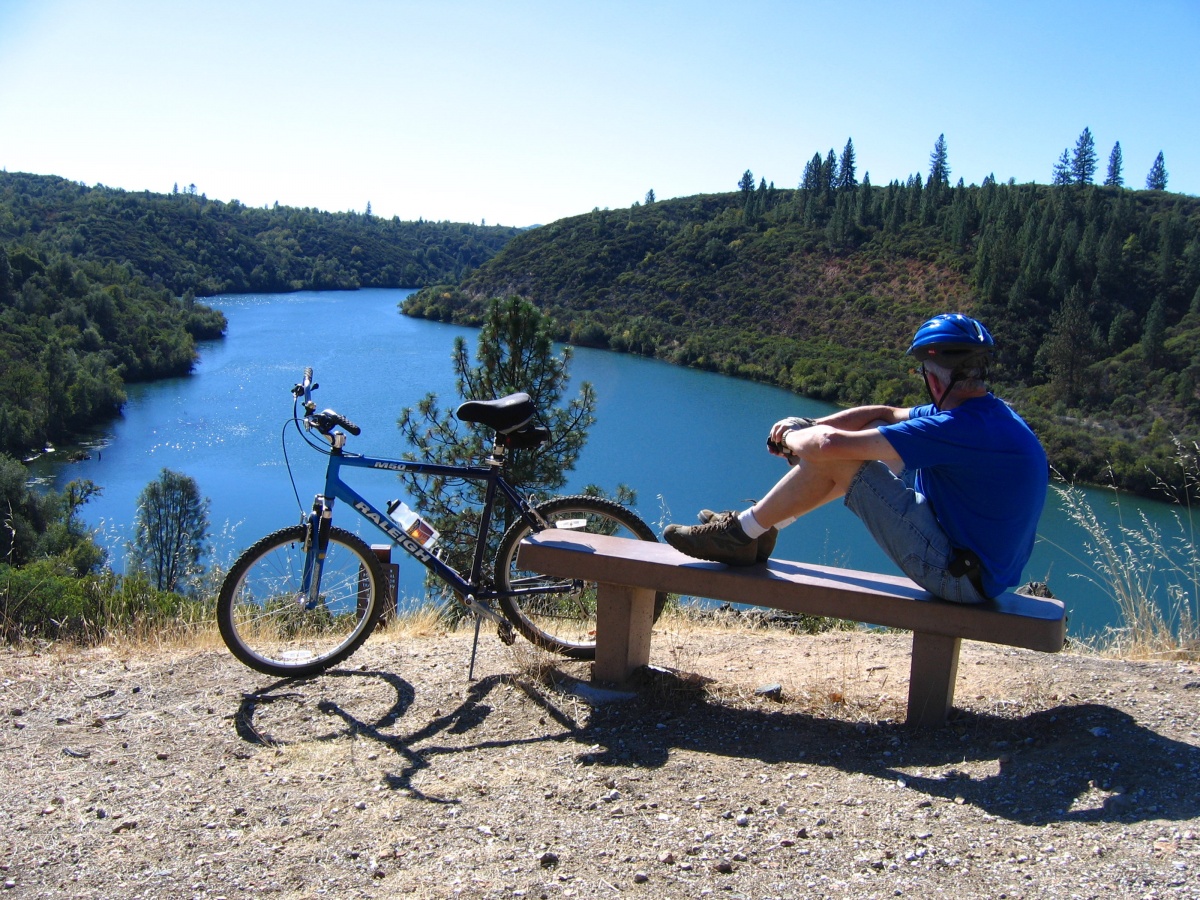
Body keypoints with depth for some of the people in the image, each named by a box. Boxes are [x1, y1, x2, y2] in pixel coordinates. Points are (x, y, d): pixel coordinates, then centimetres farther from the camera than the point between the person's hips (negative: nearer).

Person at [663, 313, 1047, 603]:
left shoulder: (962, 428, -25)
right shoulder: (992, 413, 5)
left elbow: (831, 443, -27)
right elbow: (887, 414, 11)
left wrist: (792, 439, -5)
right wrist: (804, 427, 3)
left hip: (957, 574, -9)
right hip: (989, 567, 9)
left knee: (833, 455, -14)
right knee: (874, 436, 14)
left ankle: (741, 534, 2)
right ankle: (760, 523, 21)